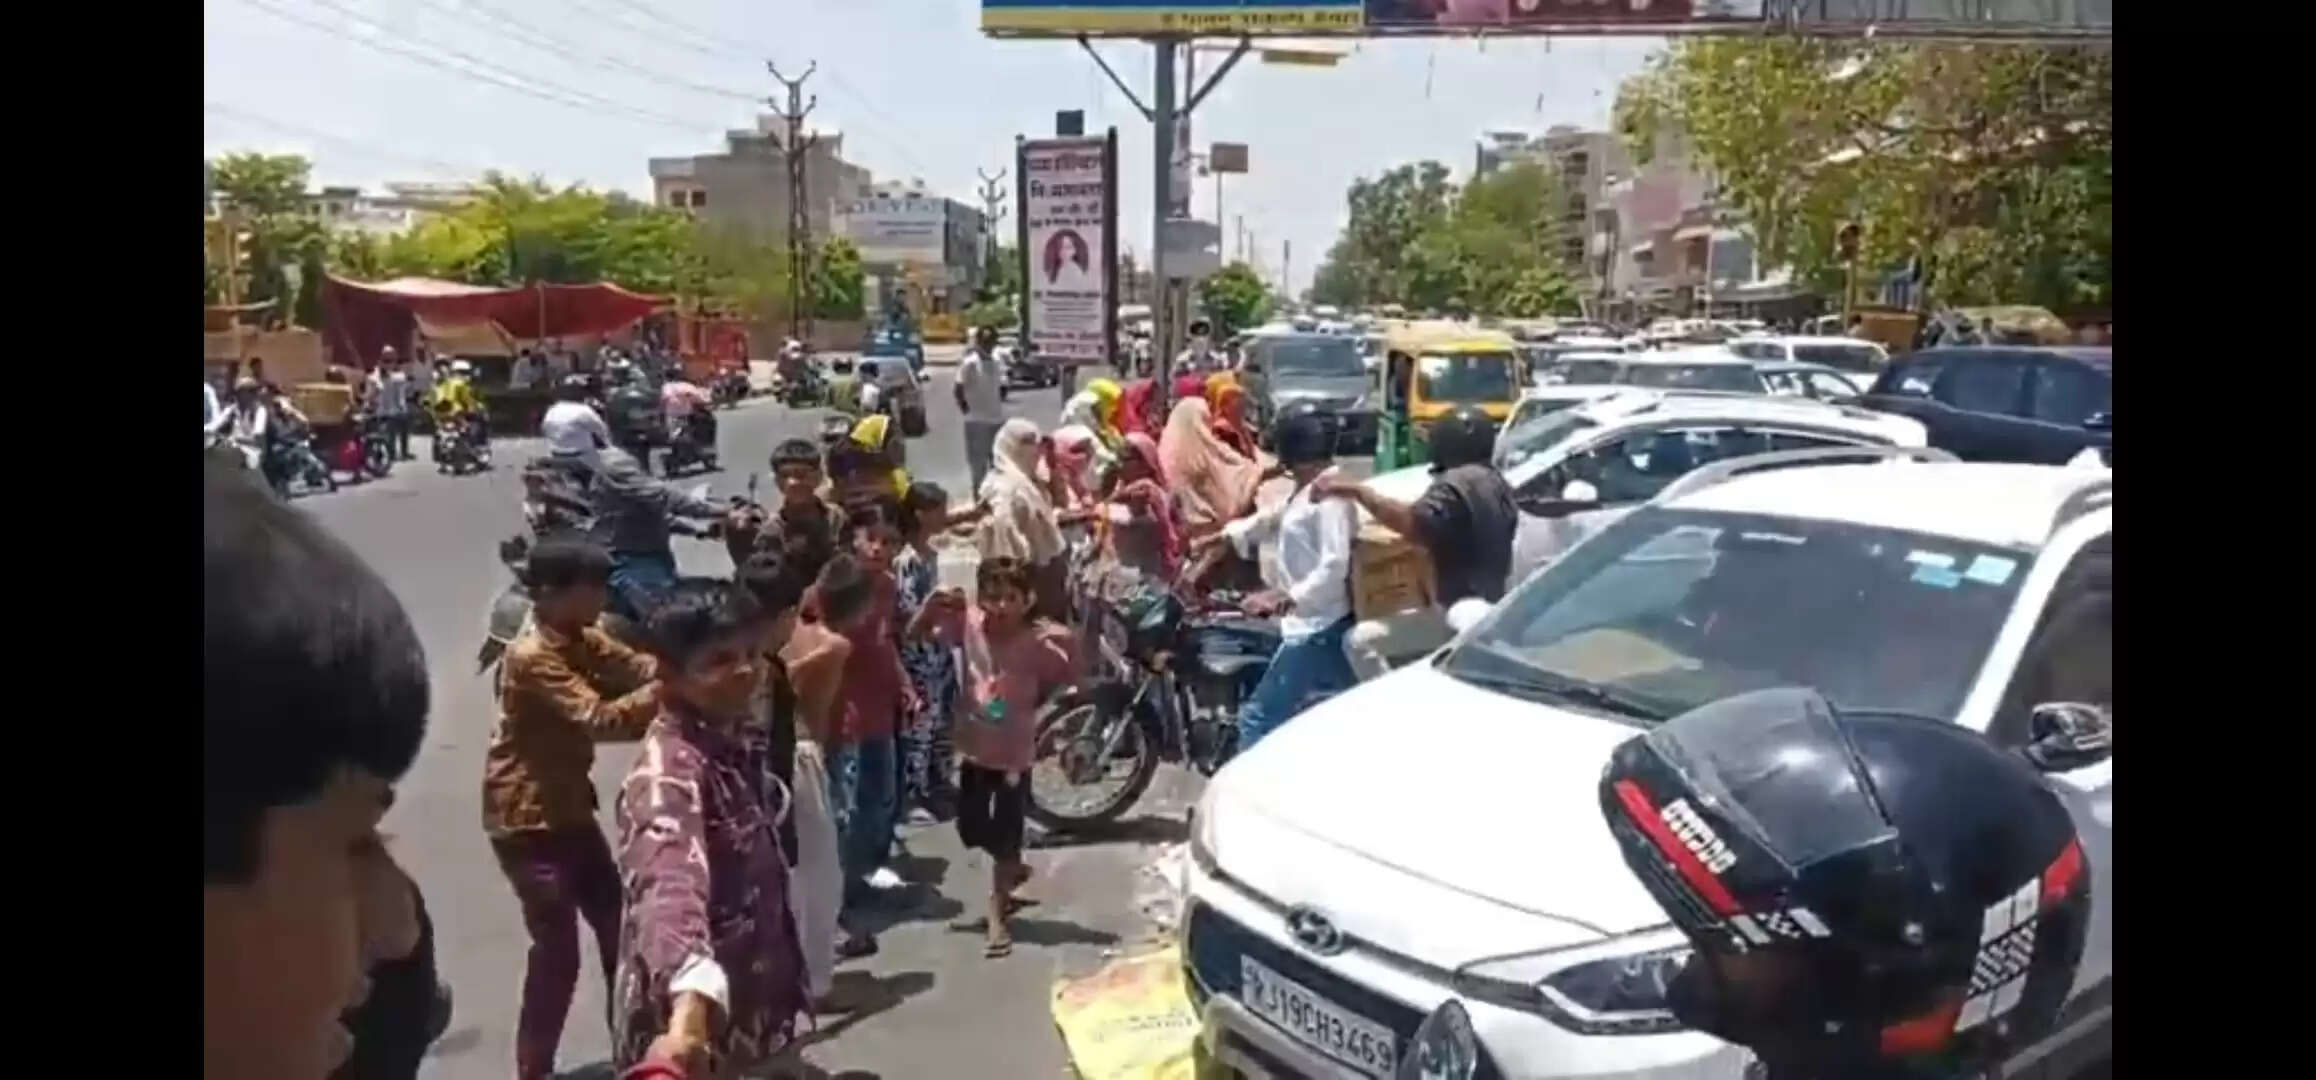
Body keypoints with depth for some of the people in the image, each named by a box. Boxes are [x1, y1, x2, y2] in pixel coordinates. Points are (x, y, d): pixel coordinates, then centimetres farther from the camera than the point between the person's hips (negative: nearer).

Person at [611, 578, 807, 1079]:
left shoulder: (736, 746, 2)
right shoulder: (668, 769, -25)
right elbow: (671, 884, -45)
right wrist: (691, 1003, -61)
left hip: (746, 1015, 9)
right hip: (694, 1027, -8)